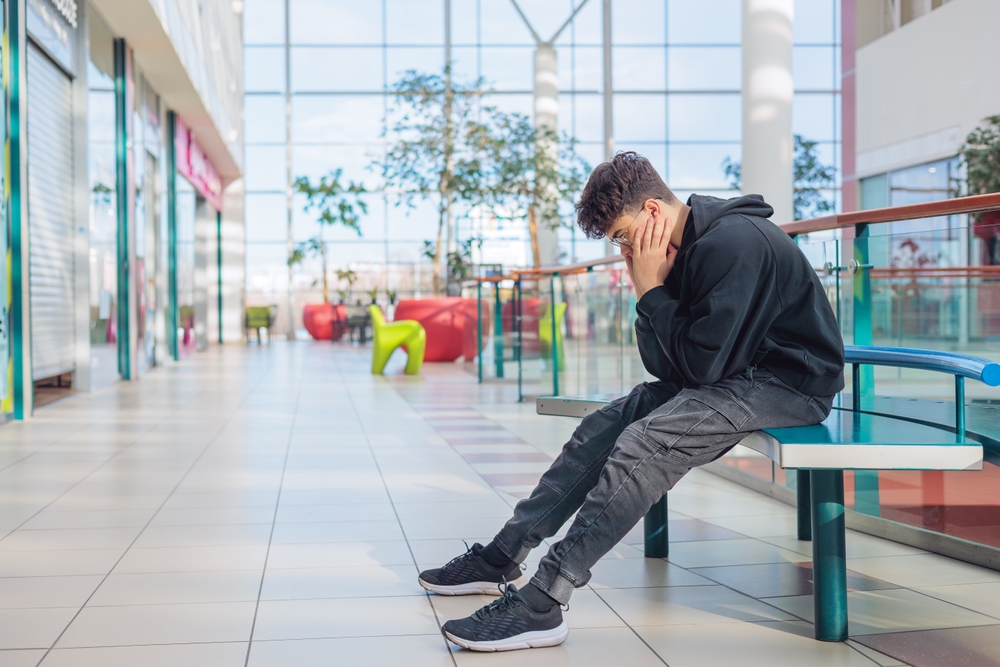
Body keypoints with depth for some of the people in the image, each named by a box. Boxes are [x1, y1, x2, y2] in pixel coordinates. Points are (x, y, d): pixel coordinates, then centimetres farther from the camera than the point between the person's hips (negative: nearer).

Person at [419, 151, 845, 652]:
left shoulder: (733, 244, -23)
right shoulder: (681, 248, 7)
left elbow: (700, 363, -25)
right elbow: (664, 365, 6)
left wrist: (653, 290, -16)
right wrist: (646, 292, -10)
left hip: (791, 383, -10)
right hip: (732, 374, 10)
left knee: (646, 442, -27)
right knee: (602, 428, 4)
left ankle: (542, 602, -28)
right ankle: (502, 558, 8)